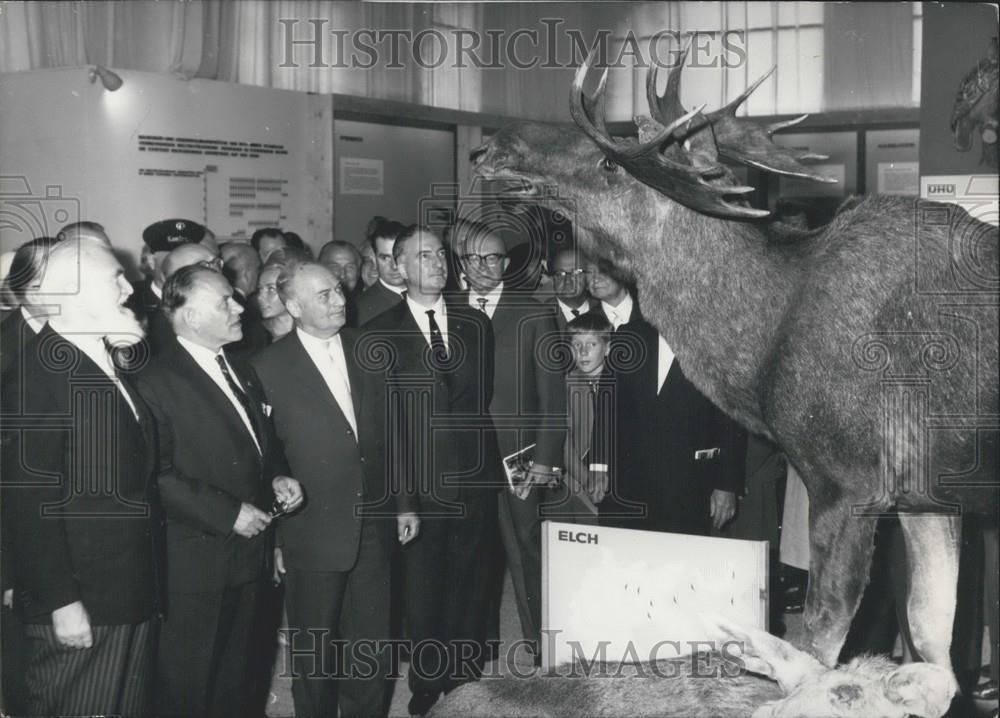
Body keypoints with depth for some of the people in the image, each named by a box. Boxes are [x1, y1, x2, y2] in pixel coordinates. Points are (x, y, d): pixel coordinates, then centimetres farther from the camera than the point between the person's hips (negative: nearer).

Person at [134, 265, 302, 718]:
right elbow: (159, 475, -23)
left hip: (249, 550, 8)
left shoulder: (241, 373, 11)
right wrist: (228, 513, -23)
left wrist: (279, 478, 2)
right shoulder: (157, 382, -16)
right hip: (195, 562, -7)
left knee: (233, 677, 21)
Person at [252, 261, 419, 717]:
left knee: (371, 644, 15)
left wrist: (403, 503, 10)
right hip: (312, 535, -4)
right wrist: (270, 535, -7)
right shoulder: (269, 368, -9)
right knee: (314, 653, 11)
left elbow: (390, 430, 10)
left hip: (374, 528, 4)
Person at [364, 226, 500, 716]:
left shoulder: (476, 324, 9)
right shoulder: (380, 334, -2)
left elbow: (485, 395, 13)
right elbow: (381, 419, -5)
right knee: (422, 586, 8)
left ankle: (465, 676, 25)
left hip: (475, 477, 3)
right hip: (419, 483, -2)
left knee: (470, 582, 9)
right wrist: (399, 490, -9)